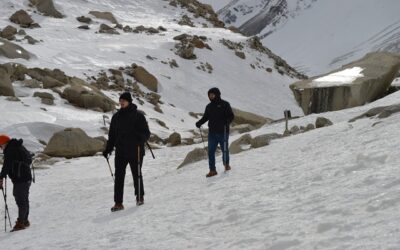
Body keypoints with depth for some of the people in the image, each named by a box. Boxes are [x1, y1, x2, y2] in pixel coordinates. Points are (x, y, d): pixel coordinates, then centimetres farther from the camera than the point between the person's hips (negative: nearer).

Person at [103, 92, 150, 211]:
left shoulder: (138, 115, -4)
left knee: (137, 175, 10)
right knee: (119, 177, -4)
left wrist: (140, 138, -25)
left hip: (135, 152, -3)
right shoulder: (116, 116, 11)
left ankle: (140, 197, 30)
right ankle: (118, 203, -4)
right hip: (120, 152, 4)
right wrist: (108, 149, 8)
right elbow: (112, 135, 17)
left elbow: (146, 133, -5)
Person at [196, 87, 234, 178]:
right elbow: (205, 117, 17)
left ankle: (226, 164, 35)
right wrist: (199, 123, -1)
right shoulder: (209, 106, 11)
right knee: (211, 151, -3)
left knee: (224, 149, 9)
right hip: (212, 133, 4)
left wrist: (227, 121, -25)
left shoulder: (224, 104, -3)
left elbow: (231, 116, -4)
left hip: (223, 132, -4)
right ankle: (212, 170, 1)